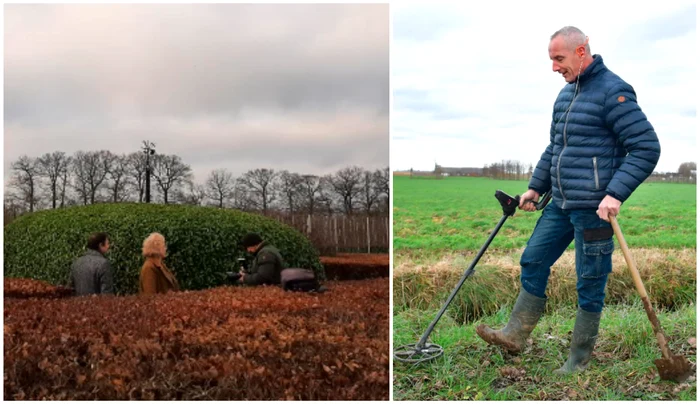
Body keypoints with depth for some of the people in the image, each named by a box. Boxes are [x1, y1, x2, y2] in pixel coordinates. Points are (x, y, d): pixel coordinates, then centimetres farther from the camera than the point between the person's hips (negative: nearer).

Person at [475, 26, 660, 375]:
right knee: (532, 262, 11)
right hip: (560, 205, 9)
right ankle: (515, 335, 22)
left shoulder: (612, 91, -13)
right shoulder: (566, 94, 14)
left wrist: (616, 194, -24)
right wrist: (535, 188, 19)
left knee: (589, 284, 4)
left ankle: (579, 359, 18)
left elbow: (647, 147, -16)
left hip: (594, 210, -9)